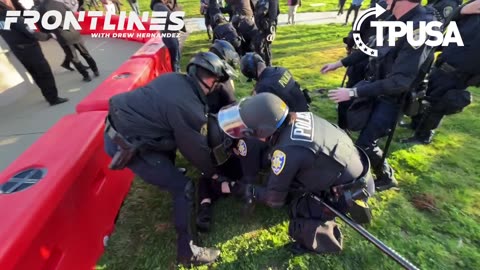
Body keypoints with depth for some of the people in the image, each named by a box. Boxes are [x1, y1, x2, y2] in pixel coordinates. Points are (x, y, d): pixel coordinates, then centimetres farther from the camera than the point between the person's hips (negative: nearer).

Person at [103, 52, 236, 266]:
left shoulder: (175, 79, 2)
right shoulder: (189, 108, -23)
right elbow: (197, 149, -10)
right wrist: (212, 173, 7)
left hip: (117, 123, 9)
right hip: (126, 144, -9)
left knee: (172, 137, 31)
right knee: (183, 188, -4)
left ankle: (166, 173, 57)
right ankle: (187, 252, 10)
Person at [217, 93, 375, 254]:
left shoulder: (287, 151, -32)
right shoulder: (297, 116, -12)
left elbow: (274, 200, -16)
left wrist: (244, 189, -5)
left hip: (351, 190, -7)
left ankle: (325, 240, 12)